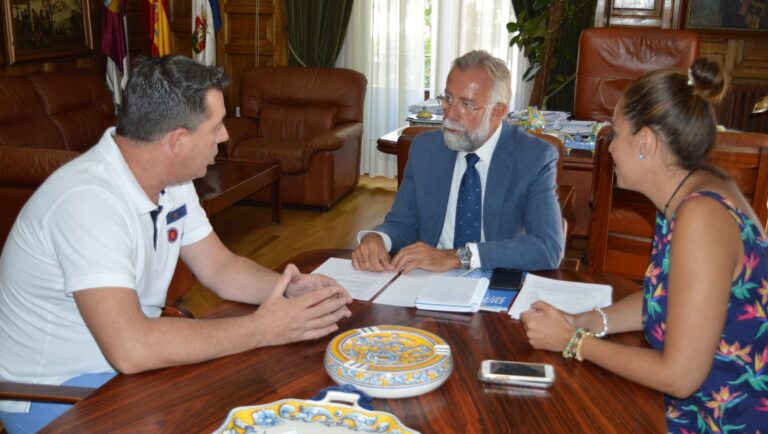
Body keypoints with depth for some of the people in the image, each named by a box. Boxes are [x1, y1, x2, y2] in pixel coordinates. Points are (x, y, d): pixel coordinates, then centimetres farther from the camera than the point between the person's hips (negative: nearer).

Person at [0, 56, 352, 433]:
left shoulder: (172, 180, -3)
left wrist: (290, 289, -15)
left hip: (130, 362, 8)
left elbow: (220, 268, 5)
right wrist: (262, 328, -30)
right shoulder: (87, 200, -30)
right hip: (53, 394, -7)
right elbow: (130, 349, -37)